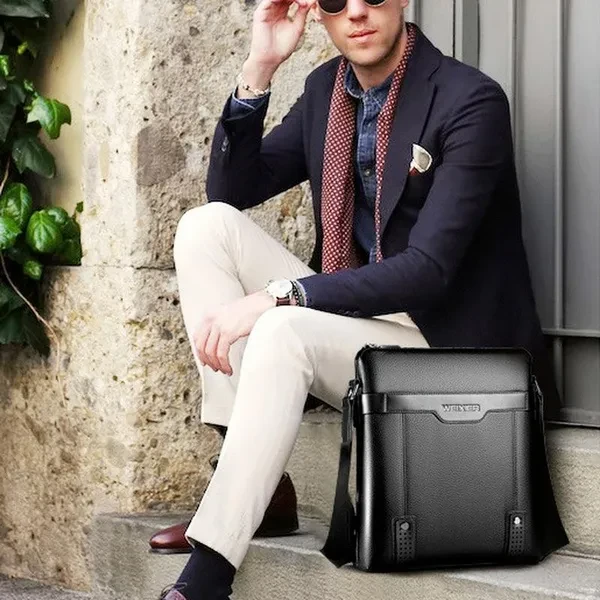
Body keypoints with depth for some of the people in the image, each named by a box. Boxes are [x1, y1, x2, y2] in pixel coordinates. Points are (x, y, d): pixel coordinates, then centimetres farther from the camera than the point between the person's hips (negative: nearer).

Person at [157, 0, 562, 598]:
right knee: (207, 224, -9)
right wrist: (258, 70, -6)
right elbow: (230, 190, 8)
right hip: (350, 318, 8)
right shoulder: (326, 88, 7)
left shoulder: (470, 101, -15)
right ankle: (244, 477, -14)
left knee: (283, 331, -34)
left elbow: (428, 269, -23)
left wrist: (276, 296, -30)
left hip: (445, 347, -7)